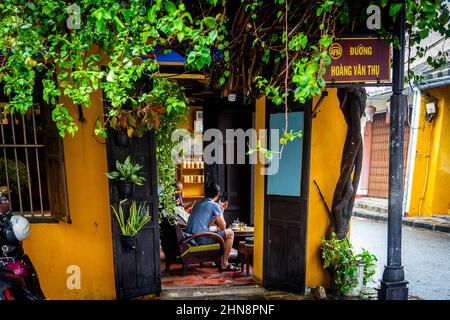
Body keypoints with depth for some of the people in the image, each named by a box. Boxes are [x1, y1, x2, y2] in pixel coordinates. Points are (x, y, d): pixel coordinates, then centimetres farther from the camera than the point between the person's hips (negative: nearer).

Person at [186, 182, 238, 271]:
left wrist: (220, 210, 26)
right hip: (201, 239, -9)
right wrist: (221, 211, 14)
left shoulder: (198, 204, 18)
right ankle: (224, 264, 10)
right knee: (230, 233, 5)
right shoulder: (214, 205, -6)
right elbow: (223, 227, -1)